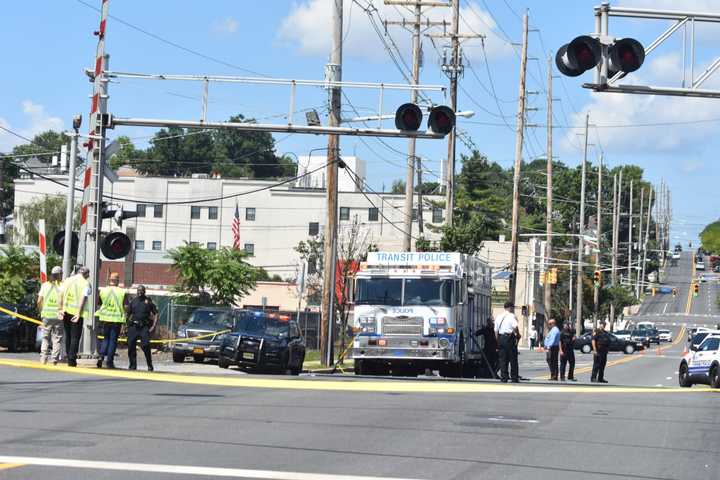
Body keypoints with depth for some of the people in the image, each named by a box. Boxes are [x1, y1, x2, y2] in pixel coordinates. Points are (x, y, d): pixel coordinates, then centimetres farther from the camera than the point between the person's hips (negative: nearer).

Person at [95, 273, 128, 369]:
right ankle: (110, 361, 3)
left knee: (106, 338, 16)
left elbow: (98, 304, 7)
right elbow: (126, 307, -8)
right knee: (113, 340, 5)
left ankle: (101, 356, -3)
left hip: (105, 318, 2)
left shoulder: (103, 290, -1)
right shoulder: (122, 292, -6)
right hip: (117, 319, -2)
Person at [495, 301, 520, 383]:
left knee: (503, 359, 7)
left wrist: (498, 341, 18)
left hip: (500, 338, 5)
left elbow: (496, 330, 13)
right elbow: (515, 327, -21)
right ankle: (514, 378, 1)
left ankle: (503, 378, 4)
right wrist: (518, 335, -5)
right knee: (513, 359, 1)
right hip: (510, 338, -5)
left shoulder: (499, 317, 13)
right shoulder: (511, 316, -7)